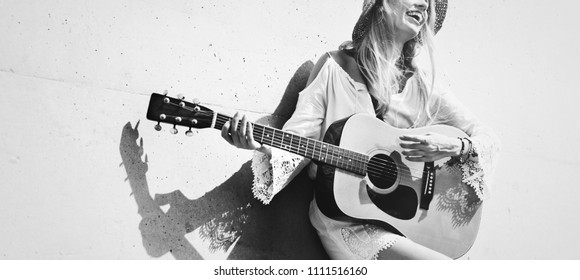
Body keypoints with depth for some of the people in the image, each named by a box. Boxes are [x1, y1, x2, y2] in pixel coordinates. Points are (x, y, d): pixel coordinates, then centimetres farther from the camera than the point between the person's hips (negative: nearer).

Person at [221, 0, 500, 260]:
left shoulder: (422, 83, 5)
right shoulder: (335, 67, -3)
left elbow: (488, 139, 8)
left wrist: (453, 147, -13)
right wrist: (262, 146, -28)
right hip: (345, 218, -4)